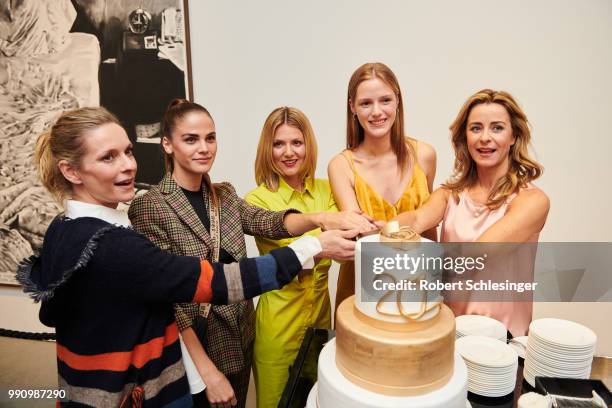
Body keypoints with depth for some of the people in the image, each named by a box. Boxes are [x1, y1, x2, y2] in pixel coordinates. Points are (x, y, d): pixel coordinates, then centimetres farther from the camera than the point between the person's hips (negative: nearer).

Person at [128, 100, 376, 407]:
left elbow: (268, 222, -16)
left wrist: (321, 219, -35)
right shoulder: (149, 207, -16)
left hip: (239, 341, 6)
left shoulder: (225, 195, 2)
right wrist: (207, 368, -20)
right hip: (192, 350, -5)